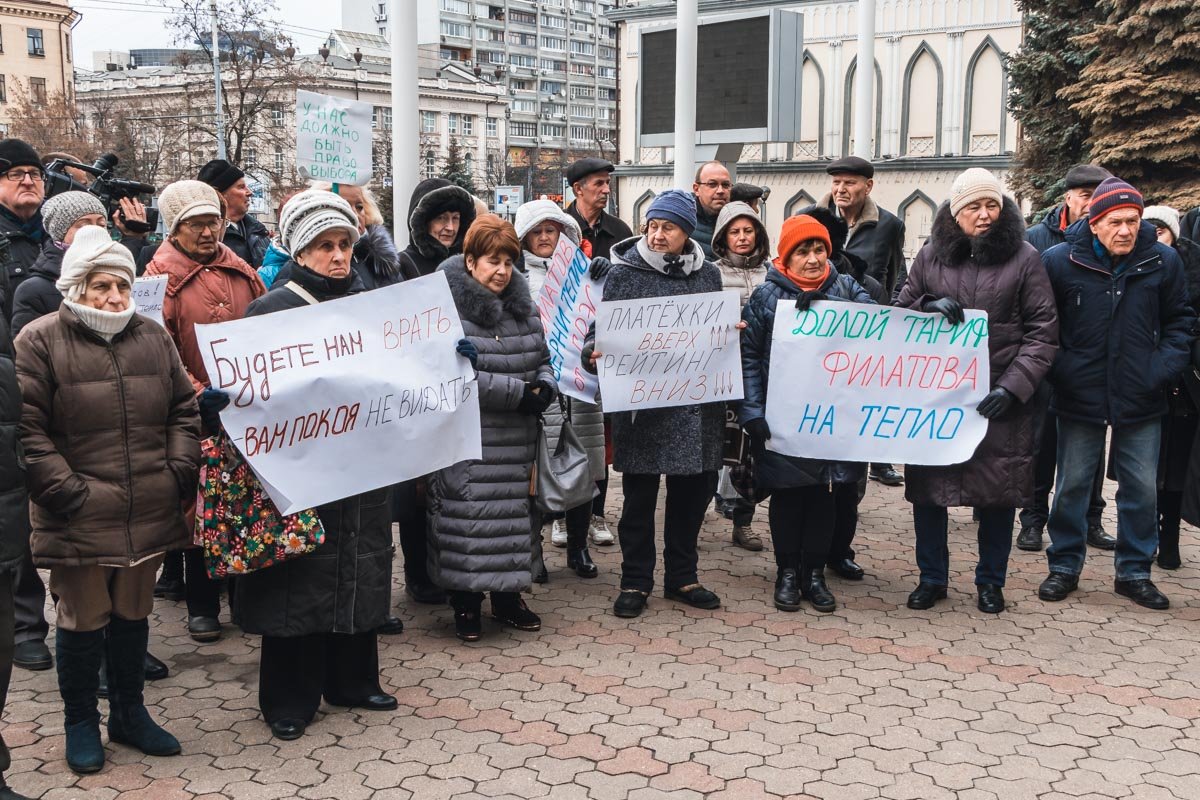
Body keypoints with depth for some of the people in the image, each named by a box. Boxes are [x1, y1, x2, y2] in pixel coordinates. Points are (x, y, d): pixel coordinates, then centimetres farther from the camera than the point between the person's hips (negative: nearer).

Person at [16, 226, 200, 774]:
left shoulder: (152, 338, 8)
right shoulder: (40, 342, -6)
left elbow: (183, 411, 12)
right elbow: (27, 430, -10)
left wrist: (180, 473, 1)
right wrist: (66, 492, -15)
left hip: (148, 514, 4)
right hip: (78, 518, -4)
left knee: (132, 615, 17)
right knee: (83, 621, 9)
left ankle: (129, 712, 33)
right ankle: (80, 723, 26)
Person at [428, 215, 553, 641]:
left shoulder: (523, 307, 12)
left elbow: (543, 358, 21)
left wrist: (545, 387, -4)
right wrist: (517, 393, -18)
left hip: (515, 442, 6)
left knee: (512, 513, 11)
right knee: (466, 517, -2)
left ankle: (507, 596, 24)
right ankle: (466, 603, 12)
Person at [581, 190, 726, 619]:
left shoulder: (708, 274, 10)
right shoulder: (624, 273, 0)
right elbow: (601, 328, 1)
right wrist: (594, 352, -20)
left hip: (696, 405, 3)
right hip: (640, 402, -3)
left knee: (693, 492, 11)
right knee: (639, 494, 4)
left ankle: (682, 576, 27)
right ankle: (635, 581, 17)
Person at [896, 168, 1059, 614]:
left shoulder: (1023, 258, 0)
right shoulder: (931, 256, 7)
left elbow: (1043, 332, -1)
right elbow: (900, 311, 14)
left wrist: (1013, 386, -12)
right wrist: (929, 307, -9)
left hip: (1001, 398, -2)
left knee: (999, 491, 6)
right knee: (928, 485, 5)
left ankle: (990, 581, 24)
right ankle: (932, 577, 23)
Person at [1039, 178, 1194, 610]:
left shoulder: (1163, 260, -3)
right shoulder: (1059, 260, -7)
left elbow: (1180, 319, 8)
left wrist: (1165, 367, -4)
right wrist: (1057, 369, -7)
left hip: (1141, 399, 1)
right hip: (1079, 395, -1)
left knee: (1141, 488, 8)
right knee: (1072, 485, 9)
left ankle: (1134, 571, 22)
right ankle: (1064, 566, 23)